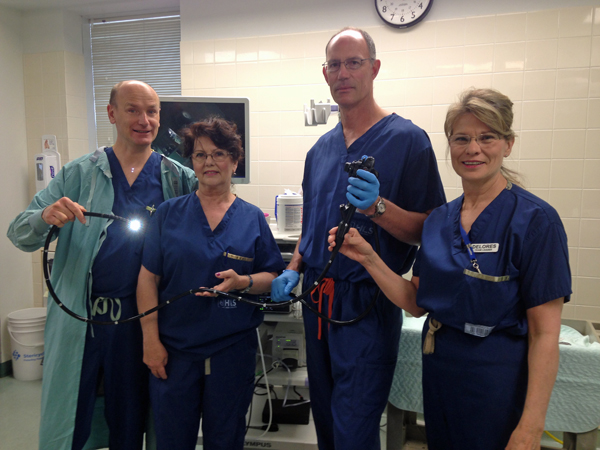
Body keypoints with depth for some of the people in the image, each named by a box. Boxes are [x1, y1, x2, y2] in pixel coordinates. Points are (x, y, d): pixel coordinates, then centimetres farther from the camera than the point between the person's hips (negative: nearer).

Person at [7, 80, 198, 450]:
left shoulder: (180, 179, 0)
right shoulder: (79, 174, 0)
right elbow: (20, 235, -1)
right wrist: (46, 217, -22)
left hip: (139, 321, 1)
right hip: (78, 319, 0)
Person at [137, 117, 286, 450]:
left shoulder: (252, 218, 3)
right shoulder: (169, 213, 1)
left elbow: (273, 277, 3)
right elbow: (148, 278, -1)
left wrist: (243, 281, -18)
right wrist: (151, 341, -6)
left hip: (233, 350, 1)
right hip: (173, 349, 0)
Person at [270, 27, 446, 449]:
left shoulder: (407, 139, -8)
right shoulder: (321, 149, 10)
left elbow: (430, 230, -12)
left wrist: (377, 207, -27)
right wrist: (294, 269, 3)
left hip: (368, 303, -6)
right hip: (317, 300, 6)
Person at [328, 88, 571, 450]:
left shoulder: (535, 219, -15)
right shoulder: (440, 219, 3)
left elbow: (545, 334, -16)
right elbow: (415, 302, 3)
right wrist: (368, 258, -10)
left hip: (496, 378, -5)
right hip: (438, 368, 6)